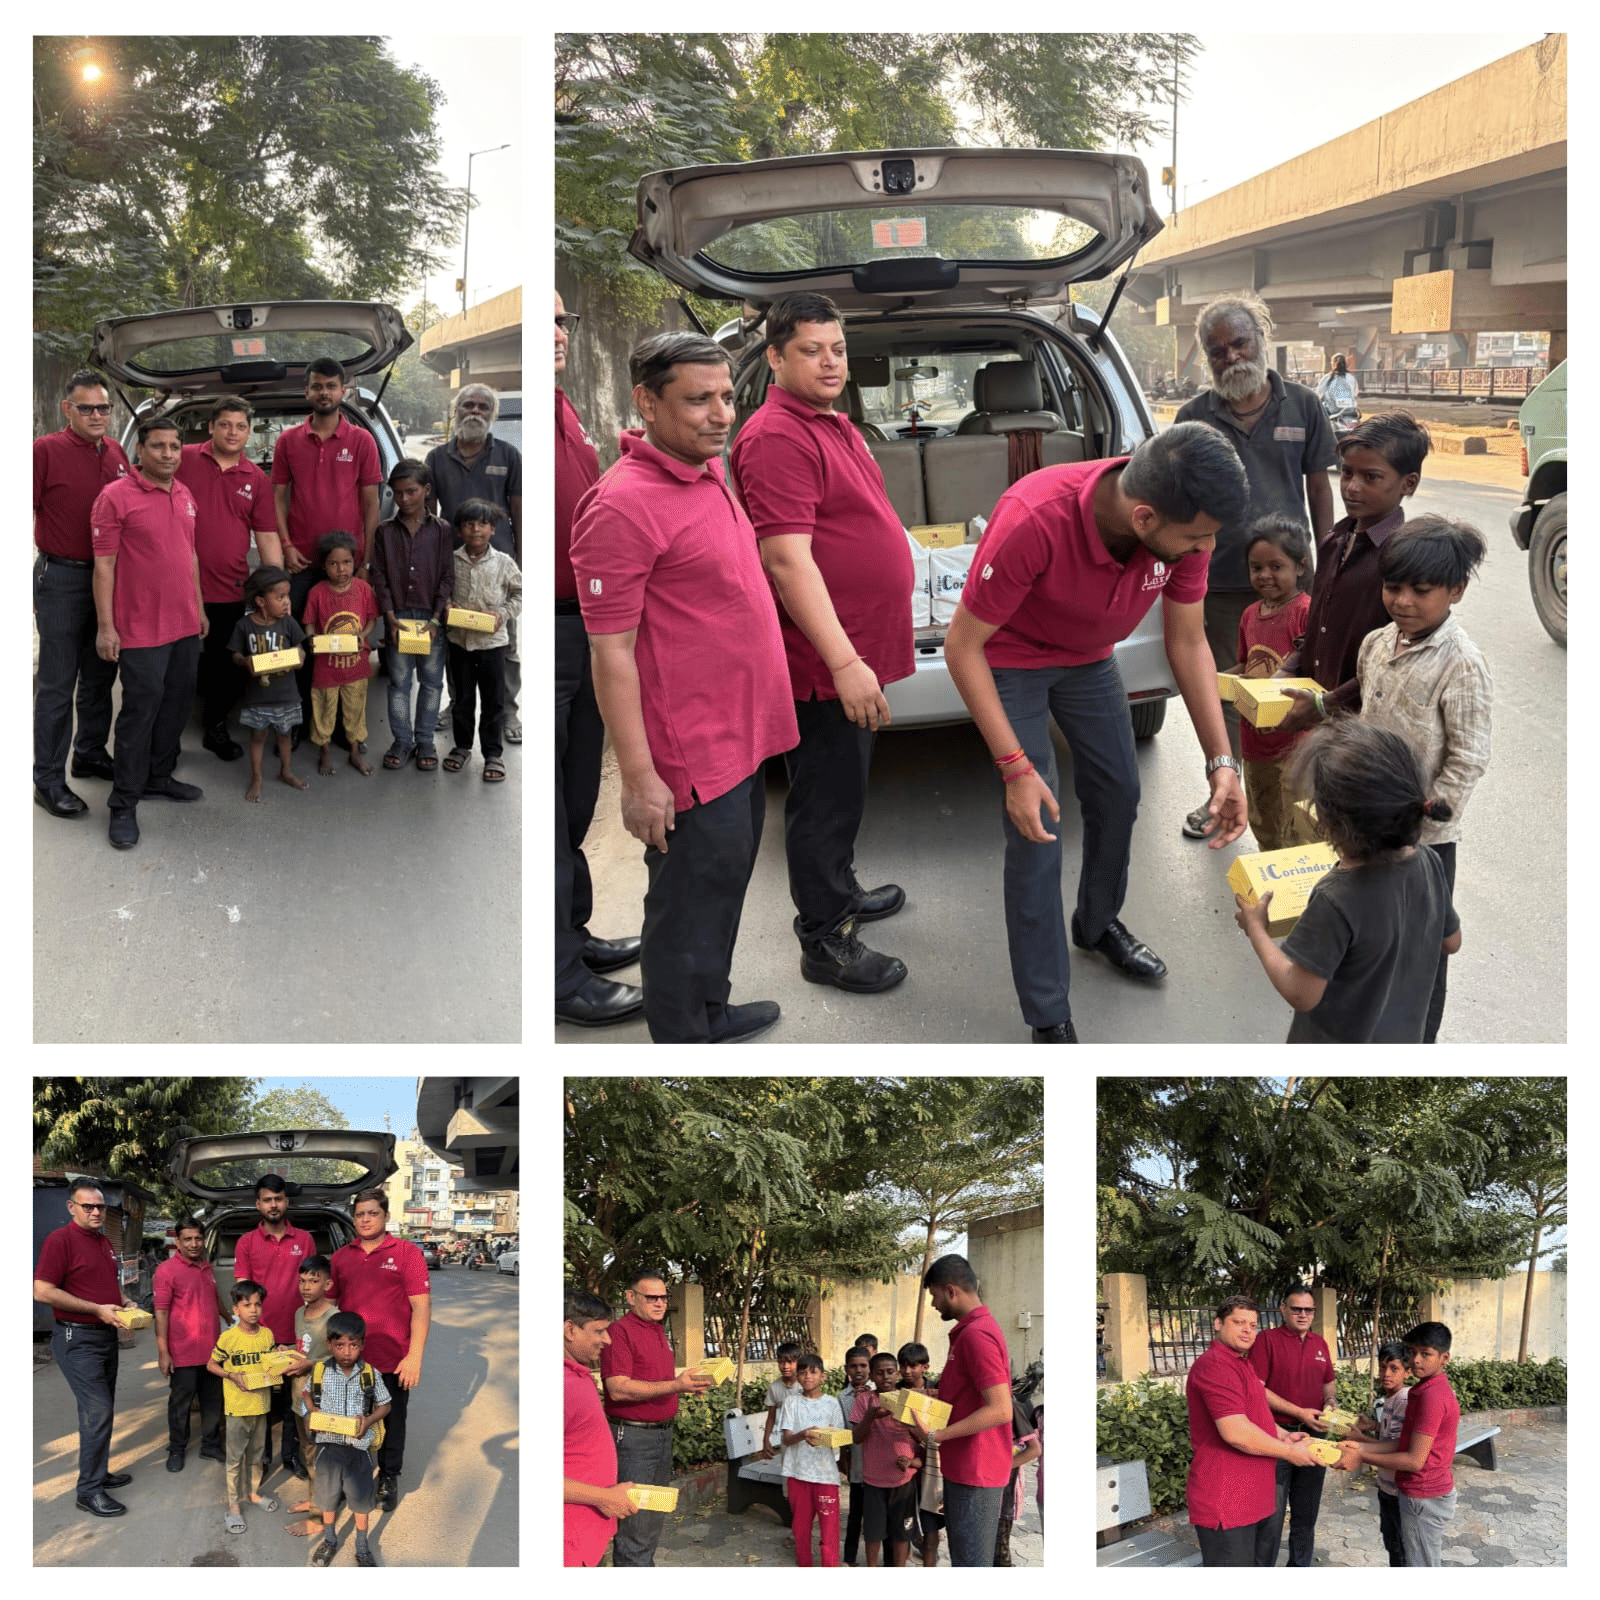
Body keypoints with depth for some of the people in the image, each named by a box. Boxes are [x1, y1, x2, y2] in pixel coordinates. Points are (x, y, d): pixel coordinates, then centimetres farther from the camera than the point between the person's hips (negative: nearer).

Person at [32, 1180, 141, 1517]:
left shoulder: (105, 1243, 14)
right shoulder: (60, 1240, -13)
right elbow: (42, 1290, -21)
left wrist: (125, 1304, 6)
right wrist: (98, 1309, -20)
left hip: (106, 1336, 9)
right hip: (77, 1340, -9)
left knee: (100, 1410, 15)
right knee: (98, 1410, -12)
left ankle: (99, 1473, 26)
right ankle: (89, 1491, -6)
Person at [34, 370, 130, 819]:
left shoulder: (117, 453, 7)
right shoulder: (46, 450, -11)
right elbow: (27, 515, -11)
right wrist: (28, 583, -14)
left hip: (111, 578, 6)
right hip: (63, 577, -6)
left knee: (100, 676, 17)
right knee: (57, 682, -2)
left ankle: (91, 754, 33)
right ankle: (48, 781, 3)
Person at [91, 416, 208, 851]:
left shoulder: (184, 496, 11)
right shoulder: (116, 497, -11)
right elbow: (103, 565, -11)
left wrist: (199, 608, 21)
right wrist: (106, 626, -14)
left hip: (184, 625, 7)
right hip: (141, 629, -7)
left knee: (177, 704, 14)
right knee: (141, 709, -4)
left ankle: (160, 776, 31)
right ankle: (124, 804, 5)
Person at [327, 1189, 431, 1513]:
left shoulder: (407, 1254, -5)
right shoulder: (341, 1257, 7)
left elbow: (422, 1307, -7)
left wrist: (415, 1356, -13)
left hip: (393, 1361, -3)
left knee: (392, 1421, 11)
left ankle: (389, 1479, 28)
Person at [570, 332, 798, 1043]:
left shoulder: (708, 471, 8)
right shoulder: (624, 506, -21)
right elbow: (611, 652, -21)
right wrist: (638, 778, -21)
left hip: (740, 735, 9)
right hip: (691, 754, -9)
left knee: (727, 881, 23)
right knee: (690, 901, 4)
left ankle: (710, 1011, 41)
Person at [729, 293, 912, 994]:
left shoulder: (833, 424, 14)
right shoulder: (777, 437, -19)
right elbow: (788, 561, -26)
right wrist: (844, 661, -29)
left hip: (856, 654, 10)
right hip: (824, 661, -10)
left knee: (845, 789, 23)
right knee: (826, 798, 0)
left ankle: (839, 889, 40)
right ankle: (824, 941, 10)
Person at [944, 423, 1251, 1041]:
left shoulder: (1186, 527, -25)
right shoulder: (1032, 521, -42)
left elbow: (1187, 642, -8)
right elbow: (962, 646, -30)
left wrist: (1222, 762, -13)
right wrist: (1016, 769, -31)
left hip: (1088, 657, 6)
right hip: (1010, 660, -6)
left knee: (1119, 793, 16)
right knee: (1035, 830, -11)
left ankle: (1098, 923, 46)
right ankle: (1048, 1019, 1)